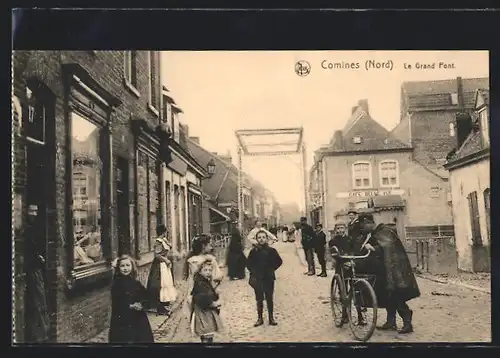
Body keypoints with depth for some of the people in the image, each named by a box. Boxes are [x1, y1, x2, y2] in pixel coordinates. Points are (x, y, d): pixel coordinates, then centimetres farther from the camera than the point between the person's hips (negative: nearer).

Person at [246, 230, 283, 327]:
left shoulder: (271, 250, -5)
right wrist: (253, 271, -4)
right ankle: (260, 318, 18)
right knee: (259, 299, 8)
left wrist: (271, 269, -2)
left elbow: (279, 261, 5)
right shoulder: (254, 251, -4)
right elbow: (248, 263, 6)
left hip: (269, 278, 0)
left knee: (269, 298, 8)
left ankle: (271, 318, 18)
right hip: (257, 279, 0)